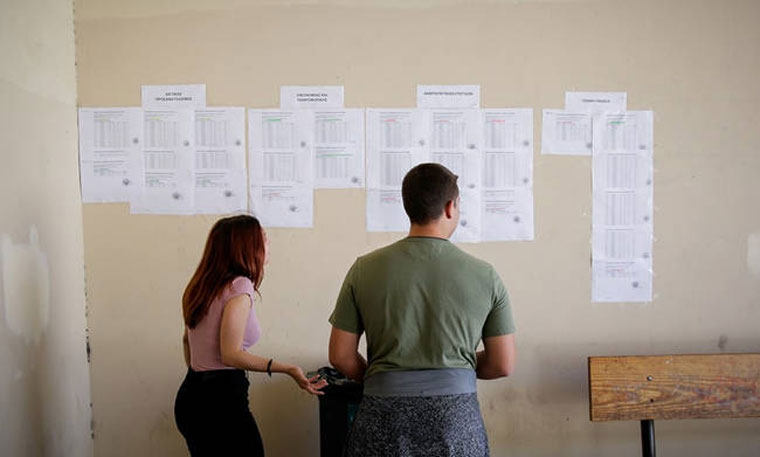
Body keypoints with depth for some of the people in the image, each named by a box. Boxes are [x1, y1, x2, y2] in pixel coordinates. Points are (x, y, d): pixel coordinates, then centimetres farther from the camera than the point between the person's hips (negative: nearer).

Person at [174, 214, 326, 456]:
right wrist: (289, 369, -23)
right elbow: (231, 355, -21)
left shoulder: (201, 285, 11)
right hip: (221, 400, -9)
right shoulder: (240, 286, -15)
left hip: (191, 393, 9)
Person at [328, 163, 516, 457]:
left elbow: (340, 357, 1)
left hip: (384, 417, 1)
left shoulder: (365, 269, -1)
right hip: (456, 416, 0)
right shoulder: (484, 276, -2)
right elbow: (503, 365, 1)